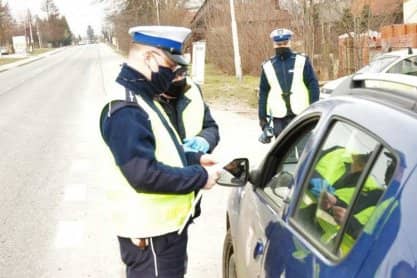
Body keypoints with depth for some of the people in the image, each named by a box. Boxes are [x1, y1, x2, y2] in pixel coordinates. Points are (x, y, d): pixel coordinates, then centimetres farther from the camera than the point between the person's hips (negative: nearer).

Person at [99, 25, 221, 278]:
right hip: (151, 233, -10)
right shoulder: (125, 110, -23)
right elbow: (144, 173, -30)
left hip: (166, 224, 10)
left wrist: (195, 158, 5)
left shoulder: (141, 99, 11)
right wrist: (199, 177, -20)